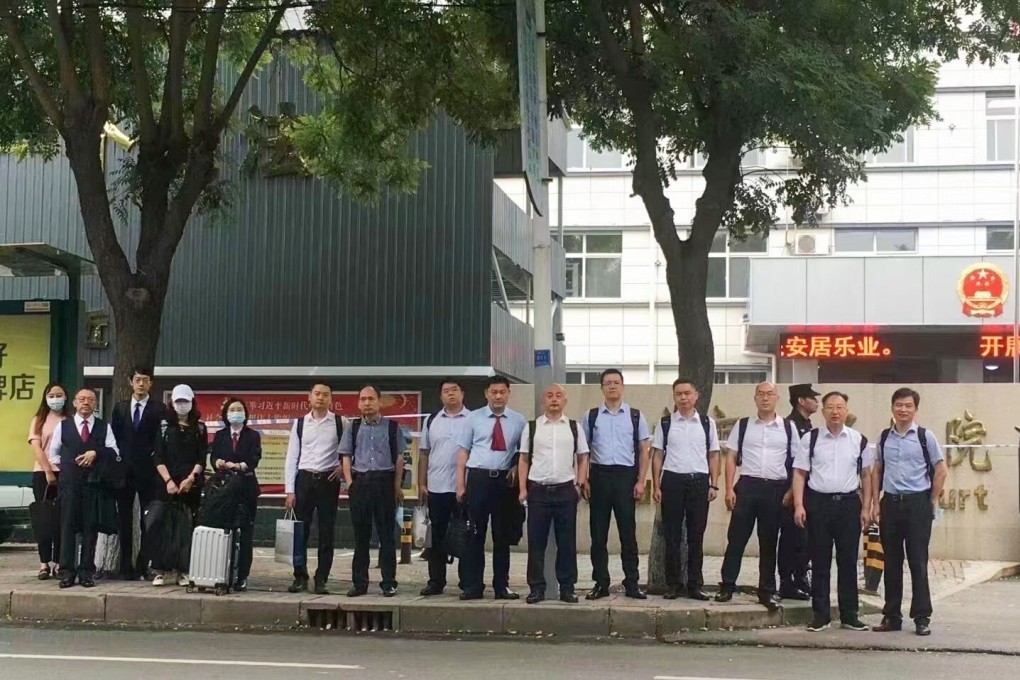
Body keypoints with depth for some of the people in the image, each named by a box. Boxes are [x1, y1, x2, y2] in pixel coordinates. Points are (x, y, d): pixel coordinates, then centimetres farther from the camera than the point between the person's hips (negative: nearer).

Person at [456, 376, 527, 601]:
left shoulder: (518, 421, 5)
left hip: (505, 480, 1)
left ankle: (502, 586, 15)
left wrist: (517, 467, -8)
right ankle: (472, 586, 7)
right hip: (478, 478, -1)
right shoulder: (474, 418, 3)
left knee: (502, 536, 8)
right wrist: (460, 485, -2)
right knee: (475, 534, 1)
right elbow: (463, 451, 3)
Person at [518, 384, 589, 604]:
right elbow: (524, 460, 6)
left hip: (566, 489, 1)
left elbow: (583, 458, 10)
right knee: (536, 541, 1)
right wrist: (523, 489, -1)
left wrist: (579, 485, -1)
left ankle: (567, 588, 11)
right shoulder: (532, 427, 5)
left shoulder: (574, 427, 7)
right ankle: (536, 588, 8)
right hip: (538, 489, 0)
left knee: (567, 542, 3)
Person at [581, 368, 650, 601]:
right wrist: (584, 481, 0)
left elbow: (644, 451, 5)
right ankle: (601, 583, 12)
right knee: (598, 532, 4)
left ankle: (632, 583, 8)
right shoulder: (591, 416, 6)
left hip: (626, 476, -1)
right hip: (599, 475, 1)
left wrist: (641, 481, -2)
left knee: (628, 532, 1)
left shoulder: (635, 416, 4)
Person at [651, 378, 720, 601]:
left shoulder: (708, 423, 6)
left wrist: (714, 485, 2)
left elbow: (713, 456, 9)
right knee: (672, 536, 3)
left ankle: (695, 585, 12)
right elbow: (657, 456, 5)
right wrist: (656, 486, -1)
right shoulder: (665, 423, 4)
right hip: (673, 481, -1)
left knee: (696, 536, 5)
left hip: (699, 482, 1)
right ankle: (672, 584, 11)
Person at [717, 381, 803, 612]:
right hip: (747, 485, 0)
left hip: (775, 489, 0)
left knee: (769, 542, 8)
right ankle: (727, 586, 9)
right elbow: (731, 458, 5)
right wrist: (729, 489, -3)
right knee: (736, 538, 0)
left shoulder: (788, 427, 5)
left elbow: (796, 461, 7)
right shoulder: (743, 425, 5)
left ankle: (767, 591, 16)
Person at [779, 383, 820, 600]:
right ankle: (787, 584, 2)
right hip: (792, 493, -9)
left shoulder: (808, 427, 16)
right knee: (791, 537, -4)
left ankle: (800, 580, 20)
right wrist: (790, 491, -20)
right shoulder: (790, 425, -13)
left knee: (806, 539, 12)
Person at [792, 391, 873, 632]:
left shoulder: (858, 440, 5)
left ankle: (849, 615, 14)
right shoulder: (810, 438, 1)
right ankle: (820, 615, 12)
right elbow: (800, 473, 1)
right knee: (820, 562, 4)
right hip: (818, 503, -1)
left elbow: (866, 475, 9)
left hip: (849, 503, 1)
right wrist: (798, 505, -7)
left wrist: (866, 508, 4)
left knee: (848, 561, 6)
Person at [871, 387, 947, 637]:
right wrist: (877, 503, 7)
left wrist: (933, 501, -1)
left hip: (917, 503, -4)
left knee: (918, 561, -2)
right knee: (891, 562, 9)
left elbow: (941, 470, 1)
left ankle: (922, 617, 5)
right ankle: (892, 615, 16)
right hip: (890, 502, 4)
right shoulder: (885, 437, 8)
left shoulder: (925, 436, -3)